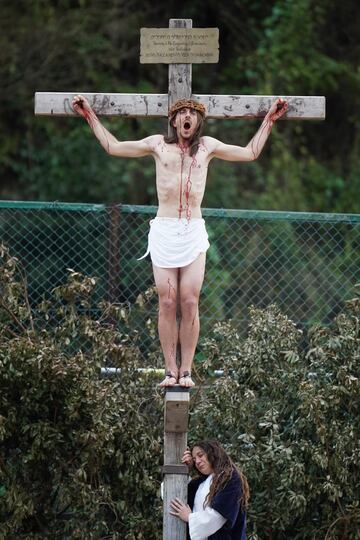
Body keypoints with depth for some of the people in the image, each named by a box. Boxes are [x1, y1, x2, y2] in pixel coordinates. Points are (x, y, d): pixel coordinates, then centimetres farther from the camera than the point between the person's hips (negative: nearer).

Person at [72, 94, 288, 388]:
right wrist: (90, 116, 21)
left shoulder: (207, 146, 13)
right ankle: (170, 370, -1)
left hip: (193, 232, 0)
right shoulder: (158, 144, 11)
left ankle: (186, 370, -2)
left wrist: (269, 120, 23)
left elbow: (250, 153, 23)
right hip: (164, 231, 0)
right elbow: (113, 146, 20)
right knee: (167, 303, -5)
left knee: (190, 303, -6)